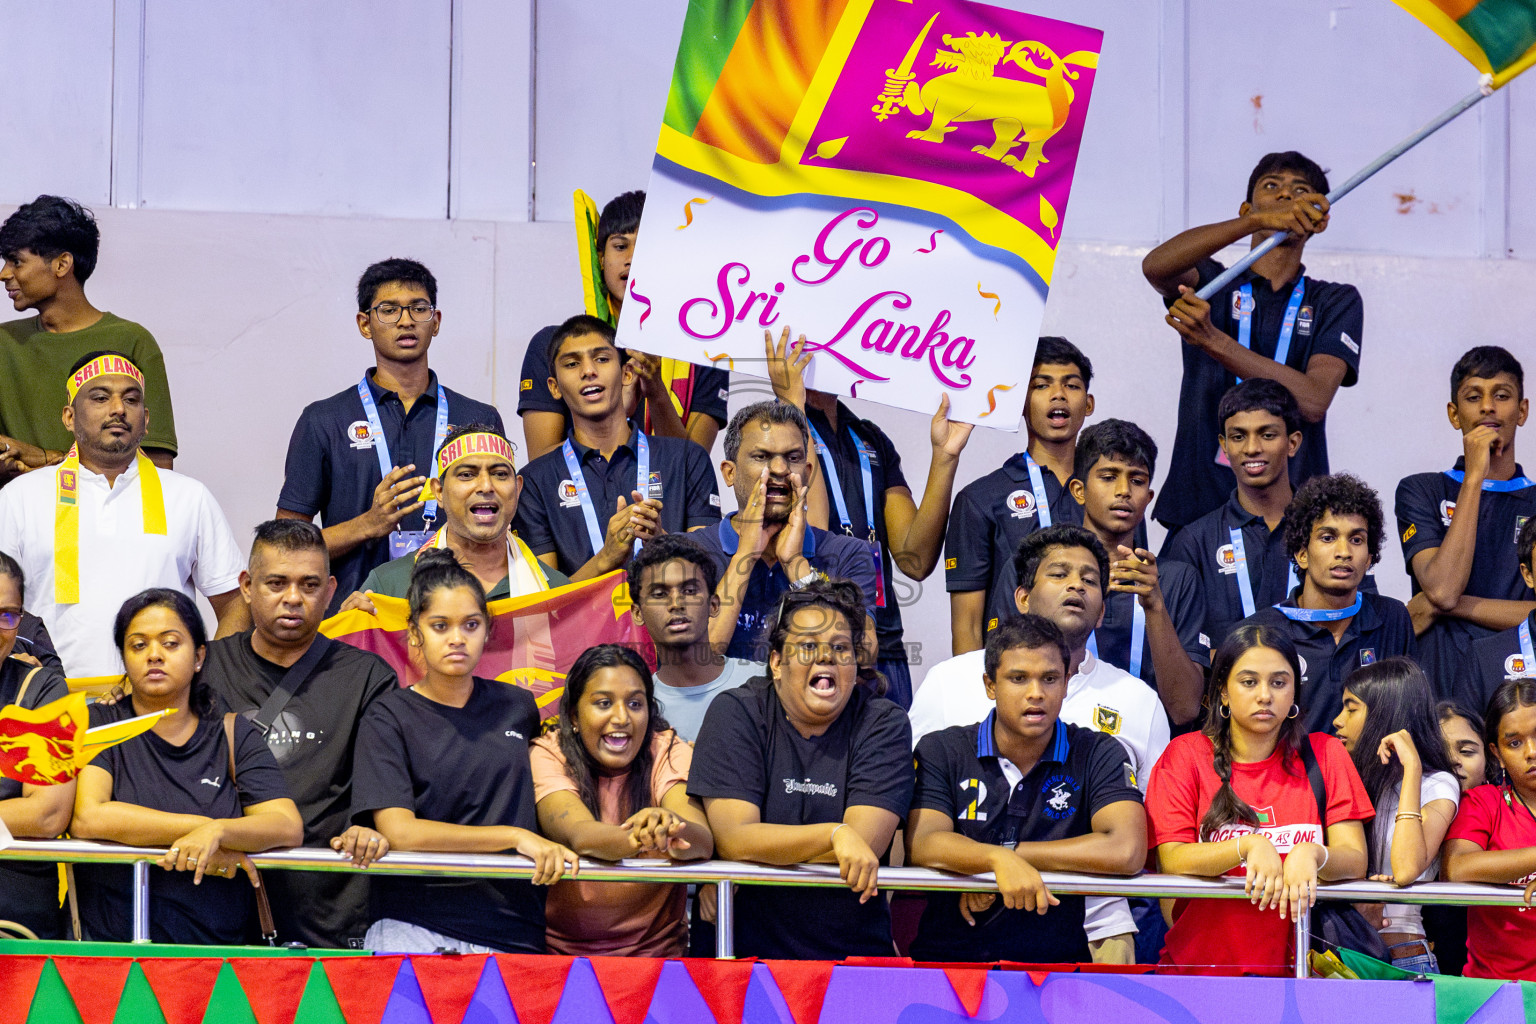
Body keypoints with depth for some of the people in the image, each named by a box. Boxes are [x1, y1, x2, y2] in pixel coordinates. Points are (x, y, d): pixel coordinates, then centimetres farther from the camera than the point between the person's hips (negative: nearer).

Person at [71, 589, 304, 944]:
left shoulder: (234, 736, 14)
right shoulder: (97, 725, 9)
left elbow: (289, 827, 1)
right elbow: (86, 818, -8)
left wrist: (218, 831, -19)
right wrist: (198, 827, -10)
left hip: (218, 948, 1)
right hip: (109, 945, -1)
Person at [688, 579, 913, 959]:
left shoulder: (883, 724, 4)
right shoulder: (735, 713, 3)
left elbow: (865, 843, -9)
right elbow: (732, 839, -9)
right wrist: (835, 834, -22)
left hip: (855, 952, 1)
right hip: (745, 952, -1)